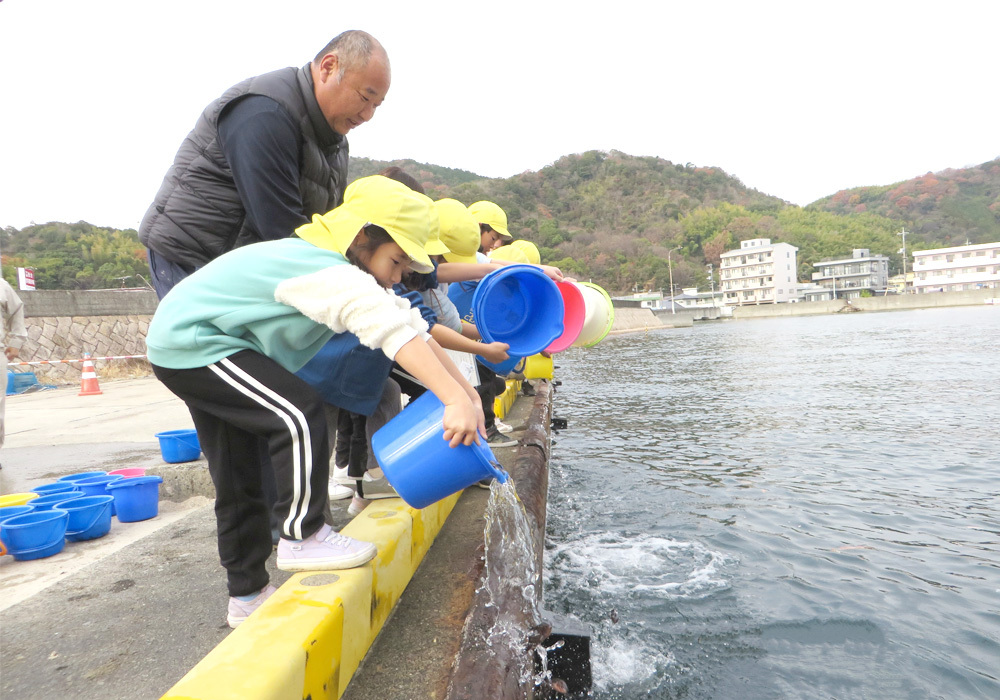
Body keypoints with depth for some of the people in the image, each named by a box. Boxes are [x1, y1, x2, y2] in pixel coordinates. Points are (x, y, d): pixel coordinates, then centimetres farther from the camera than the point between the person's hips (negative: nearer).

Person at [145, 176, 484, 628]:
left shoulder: (348, 275, 3)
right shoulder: (328, 274, -29)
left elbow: (414, 328, -3)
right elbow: (393, 332, -43)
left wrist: (466, 392, -9)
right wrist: (456, 401, -50)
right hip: (190, 342, -10)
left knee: (237, 478, 13)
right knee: (301, 413, -22)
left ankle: (247, 595, 25)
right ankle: (301, 537, -7)